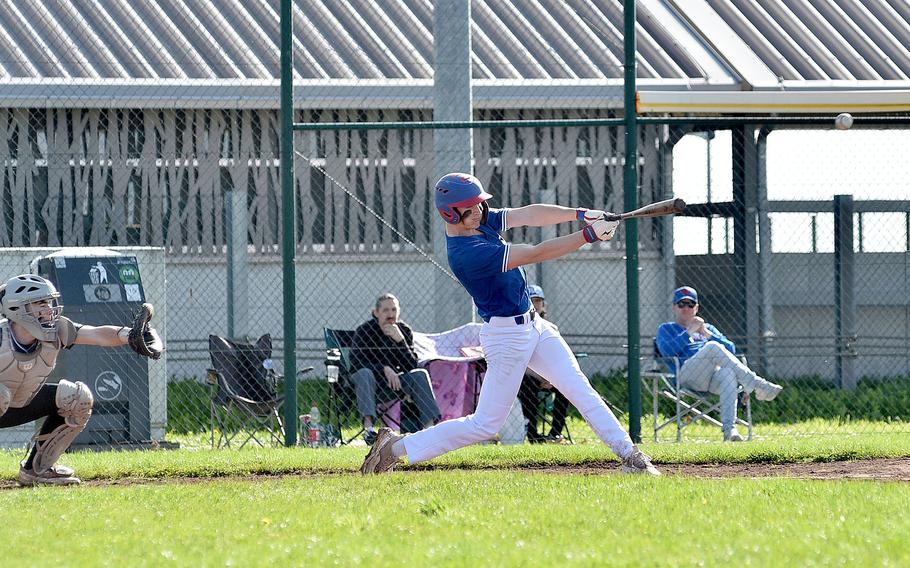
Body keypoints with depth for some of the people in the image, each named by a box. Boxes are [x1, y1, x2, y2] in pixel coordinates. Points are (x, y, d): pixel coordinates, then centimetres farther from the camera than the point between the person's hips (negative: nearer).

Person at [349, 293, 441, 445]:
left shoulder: (404, 331, -2)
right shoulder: (365, 330, -11)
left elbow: (412, 367, -10)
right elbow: (356, 361, -19)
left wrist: (400, 340, -24)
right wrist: (384, 369, -30)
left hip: (392, 382, 3)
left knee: (420, 374, -21)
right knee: (365, 374, -36)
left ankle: (430, 425, -33)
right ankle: (368, 426, -50)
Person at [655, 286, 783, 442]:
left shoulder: (708, 328, 36)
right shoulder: (666, 329, 27)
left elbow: (731, 349, 17)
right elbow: (667, 351, 2)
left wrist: (707, 334, 6)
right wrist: (689, 331, 1)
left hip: (715, 377, 3)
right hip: (686, 376, -3)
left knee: (728, 373, -37)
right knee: (712, 347, -32)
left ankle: (729, 429, -51)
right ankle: (756, 385, -41)